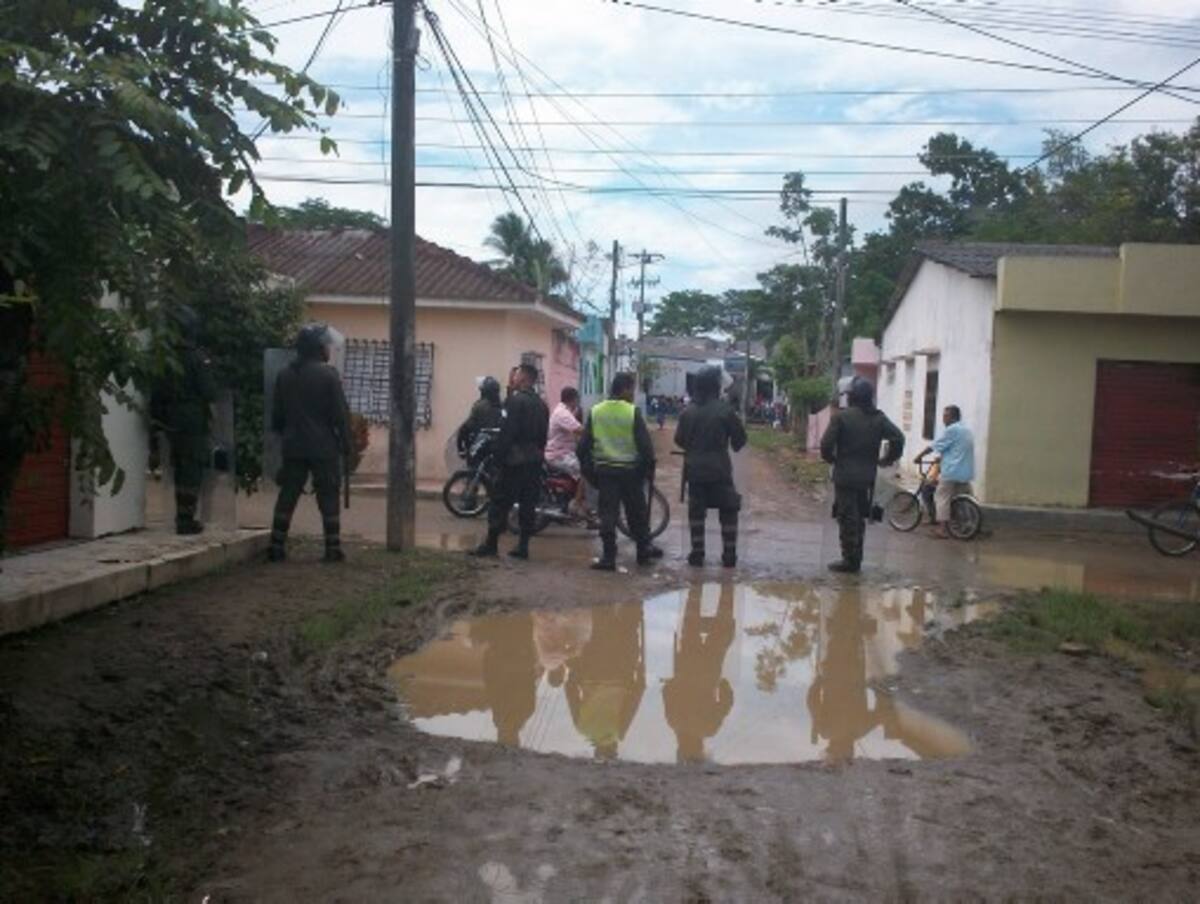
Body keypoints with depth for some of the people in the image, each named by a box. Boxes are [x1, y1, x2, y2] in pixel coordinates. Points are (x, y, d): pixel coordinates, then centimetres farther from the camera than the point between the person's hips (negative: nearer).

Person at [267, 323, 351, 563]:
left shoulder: (284, 375, 7)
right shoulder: (328, 375, -10)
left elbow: (277, 414, 13)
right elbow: (341, 414, -10)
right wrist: (345, 444, -2)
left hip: (293, 447, 5)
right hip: (324, 447, -4)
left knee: (287, 496, 9)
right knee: (328, 498, 2)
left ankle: (277, 547, 9)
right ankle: (333, 548, 1)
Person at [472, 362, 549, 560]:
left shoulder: (515, 400, -12)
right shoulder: (541, 404, 12)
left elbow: (507, 431, -17)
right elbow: (543, 434, 14)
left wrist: (499, 455, -12)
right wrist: (538, 453, 18)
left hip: (515, 460, -7)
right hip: (534, 460, 7)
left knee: (500, 501, 0)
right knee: (528, 503, 8)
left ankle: (491, 543, 2)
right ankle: (523, 545, 9)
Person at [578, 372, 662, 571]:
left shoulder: (595, 412, 1)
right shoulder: (633, 412, -10)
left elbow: (584, 445, 3)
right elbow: (645, 444, -10)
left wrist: (588, 469, 12)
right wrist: (648, 467, 3)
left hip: (604, 470, 2)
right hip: (629, 470, -2)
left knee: (607, 513, 4)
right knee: (636, 512, 13)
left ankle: (608, 556, 1)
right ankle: (643, 548, 24)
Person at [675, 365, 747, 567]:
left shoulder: (688, 411, -1)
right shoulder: (725, 410, -10)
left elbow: (679, 439, 5)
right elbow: (740, 437, -4)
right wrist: (733, 445, 19)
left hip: (695, 469, 3)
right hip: (719, 469, -3)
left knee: (696, 511, 12)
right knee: (728, 511, 8)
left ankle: (697, 553, 12)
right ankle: (729, 554, 8)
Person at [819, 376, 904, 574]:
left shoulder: (841, 416, -10)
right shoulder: (878, 418, 4)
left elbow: (826, 443, -15)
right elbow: (898, 437, -3)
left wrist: (830, 458, 3)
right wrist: (889, 459, 9)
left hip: (845, 476, -5)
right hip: (867, 477, 5)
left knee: (847, 518, 2)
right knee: (859, 517, 16)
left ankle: (850, 561, 4)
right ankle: (855, 559, 22)